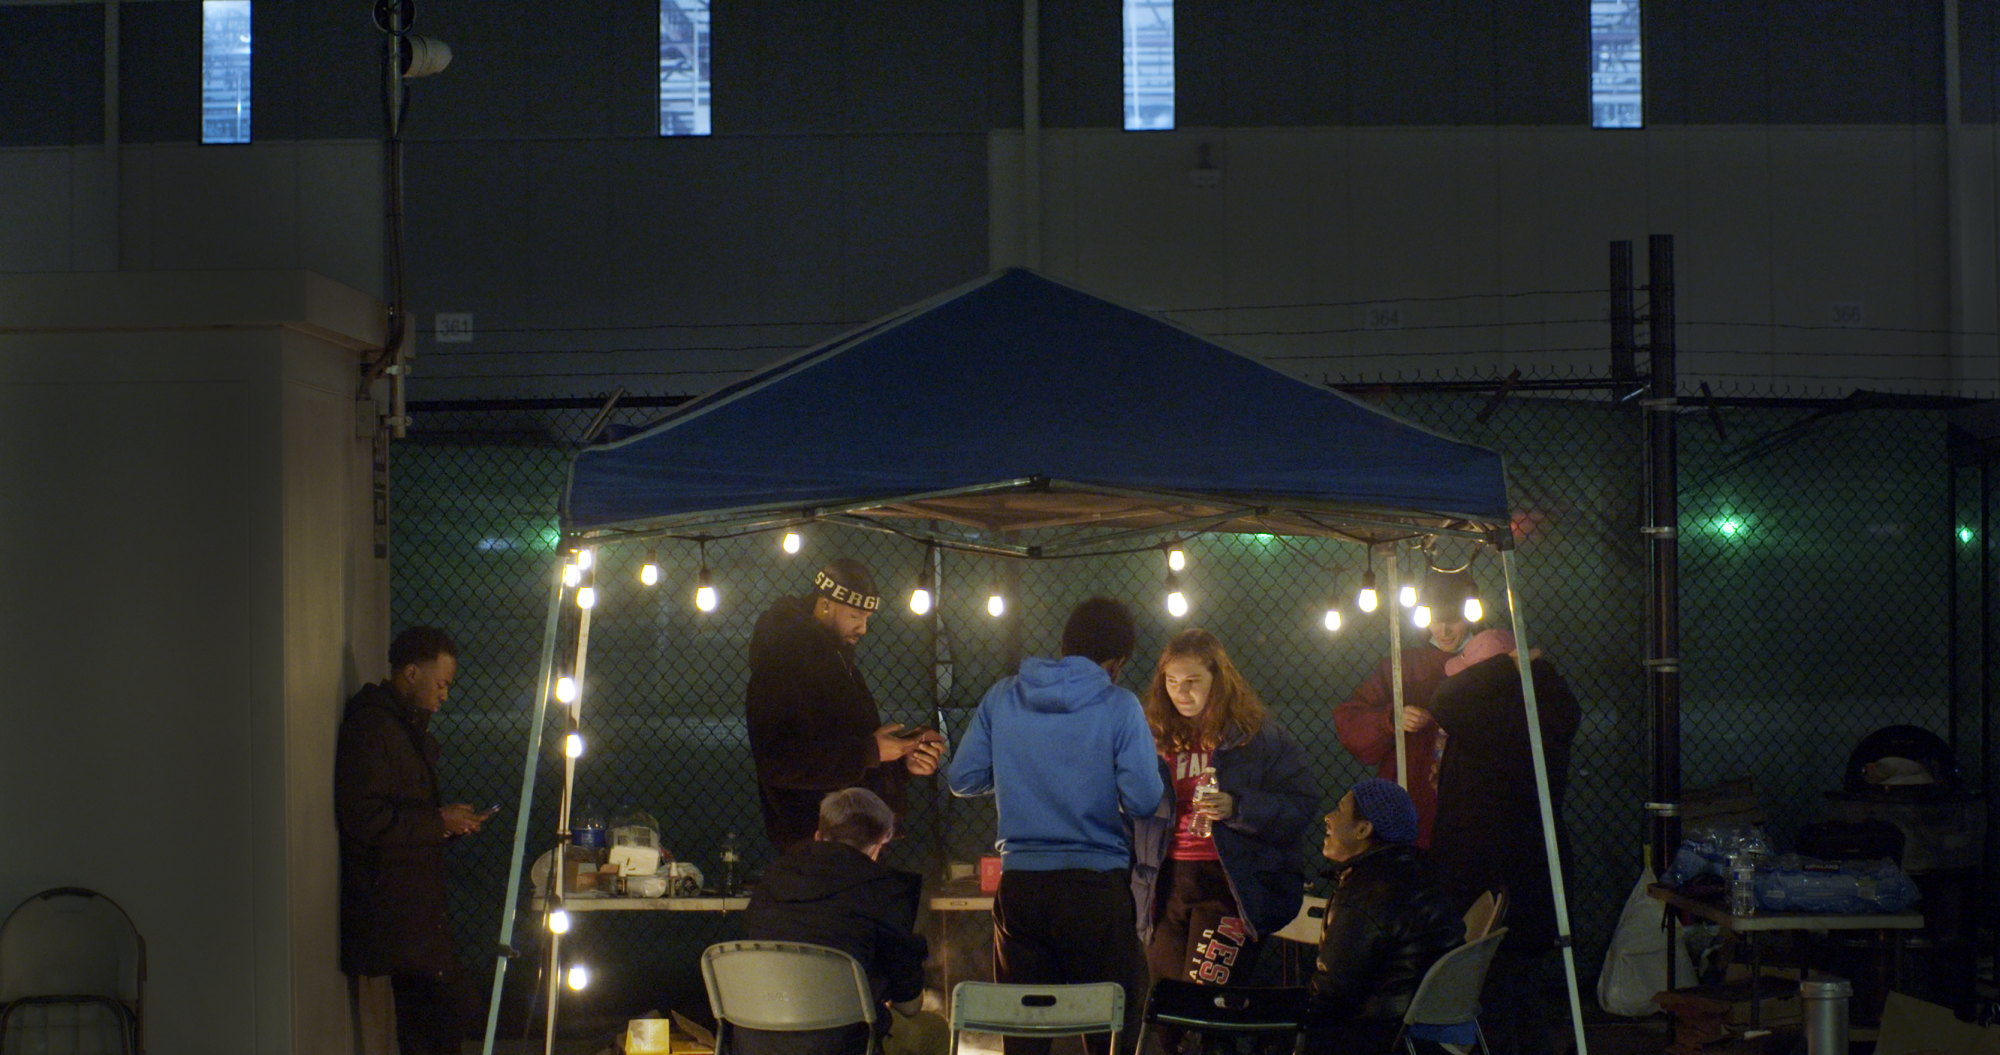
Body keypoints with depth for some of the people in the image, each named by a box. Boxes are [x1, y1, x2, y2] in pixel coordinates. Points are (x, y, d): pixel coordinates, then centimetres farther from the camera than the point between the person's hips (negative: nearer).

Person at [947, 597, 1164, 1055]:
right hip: (1096, 887, -3)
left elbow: (963, 779, 6)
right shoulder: (1118, 707, -7)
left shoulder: (1002, 696, 3)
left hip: (1019, 885, 3)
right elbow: (1144, 800, -11)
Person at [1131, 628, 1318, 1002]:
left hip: (1232, 883, -4)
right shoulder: (1156, 736, 11)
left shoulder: (1258, 735, -1)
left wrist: (1236, 808, -19)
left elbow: (1303, 804, -6)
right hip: (1167, 883, 5)